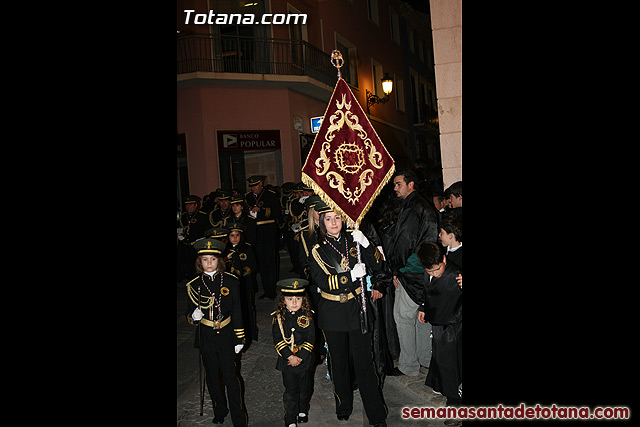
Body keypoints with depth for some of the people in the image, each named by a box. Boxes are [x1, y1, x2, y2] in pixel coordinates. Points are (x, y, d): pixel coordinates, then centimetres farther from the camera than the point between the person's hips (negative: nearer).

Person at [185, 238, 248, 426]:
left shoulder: (230, 281, -4)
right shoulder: (194, 285, -2)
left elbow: (237, 312, 0)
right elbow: (189, 314, 4)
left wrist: (239, 338, -1)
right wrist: (194, 316, -21)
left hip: (226, 335, -1)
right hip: (206, 338, 2)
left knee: (230, 376, 1)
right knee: (212, 376, 15)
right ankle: (220, 411, 36)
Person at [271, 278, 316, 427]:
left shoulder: (307, 316, -6)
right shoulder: (278, 317, -7)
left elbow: (311, 339, -7)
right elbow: (278, 341, -8)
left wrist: (300, 357, -15)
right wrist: (289, 357, -17)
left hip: (304, 359, 1)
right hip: (286, 360, -1)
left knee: (305, 388, 16)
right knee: (291, 390, 5)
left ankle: (303, 411, 40)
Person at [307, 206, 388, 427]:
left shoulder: (352, 240, 0)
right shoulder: (317, 251, -5)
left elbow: (376, 264, -6)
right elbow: (323, 282, -16)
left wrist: (364, 243, -22)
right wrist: (352, 275, -26)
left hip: (357, 308, 0)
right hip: (333, 313, 0)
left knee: (364, 363, 2)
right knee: (339, 362, 16)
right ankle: (343, 407, 37)